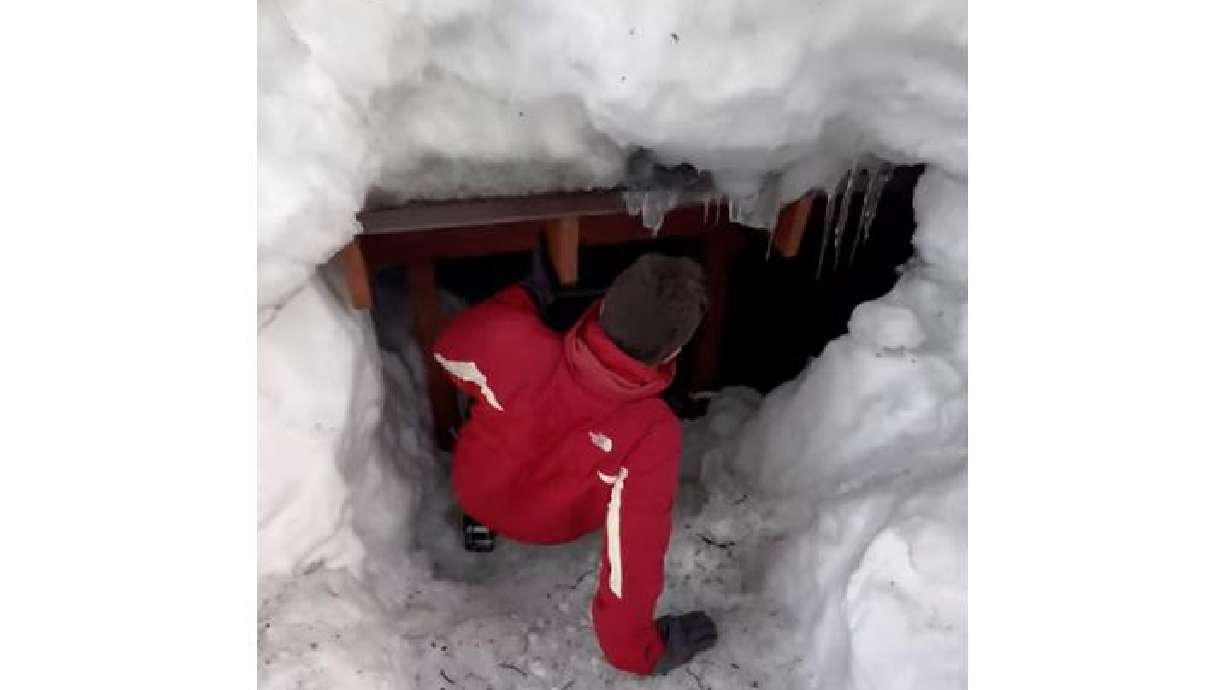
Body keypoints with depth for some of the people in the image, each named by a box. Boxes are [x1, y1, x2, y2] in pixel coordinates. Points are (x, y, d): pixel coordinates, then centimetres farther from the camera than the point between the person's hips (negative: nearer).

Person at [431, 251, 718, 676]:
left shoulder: (513, 339, -38)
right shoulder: (653, 435, -42)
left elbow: (447, 349, -13)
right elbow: (634, 552, -33)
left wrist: (523, 298, 3)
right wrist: (637, 651, -15)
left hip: (472, 491, 2)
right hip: (553, 529, -1)